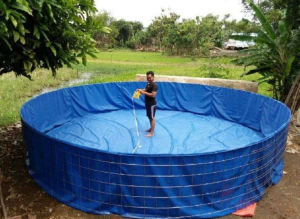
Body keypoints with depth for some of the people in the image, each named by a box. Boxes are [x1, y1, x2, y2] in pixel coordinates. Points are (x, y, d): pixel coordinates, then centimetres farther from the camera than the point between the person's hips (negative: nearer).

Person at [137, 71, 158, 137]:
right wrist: (141, 90, -1)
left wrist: (144, 92, -27)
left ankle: (152, 133, 2)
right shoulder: (148, 83, 9)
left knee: (152, 118, -3)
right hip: (147, 103, 10)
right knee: (149, 117, 20)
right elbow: (146, 90, 20)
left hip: (152, 104, -10)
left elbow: (153, 95, -28)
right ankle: (151, 128, 35)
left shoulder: (154, 85, -21)